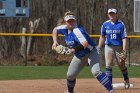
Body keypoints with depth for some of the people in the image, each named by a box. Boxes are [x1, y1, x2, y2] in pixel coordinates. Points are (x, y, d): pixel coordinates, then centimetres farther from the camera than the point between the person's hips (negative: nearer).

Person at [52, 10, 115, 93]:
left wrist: (73, 50, -50)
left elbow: (85, 43, -43)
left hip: (91, 53, -8)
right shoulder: (65, 28, -5)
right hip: (79, 56, 8)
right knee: (70, 75, 11)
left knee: (96, 71, -29)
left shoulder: (77, 30, -28)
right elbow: (55, 30, 16)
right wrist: (55, 42, 2)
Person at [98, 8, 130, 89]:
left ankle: (126, 81, 31)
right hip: (109, 46, 2)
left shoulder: (121, 24, -7)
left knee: (122, 65, 8)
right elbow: (102, 37, 13)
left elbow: (124, 37, -9)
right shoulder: (105, 24, 2)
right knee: (108, 65, -8)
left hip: (119, 47, -2)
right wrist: (99, 48, 9)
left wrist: (124, 50, -18)